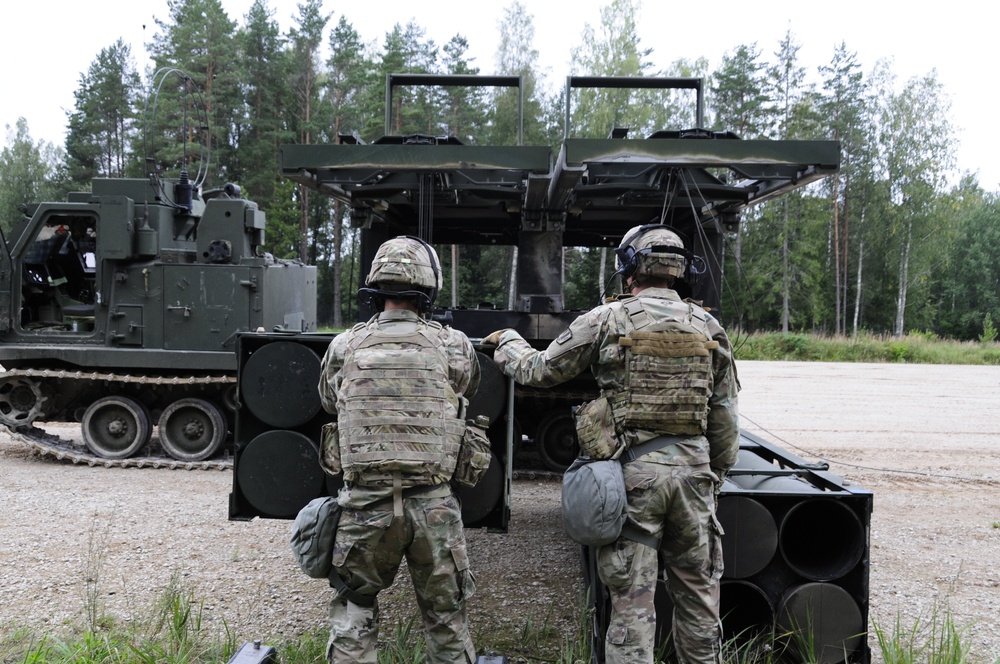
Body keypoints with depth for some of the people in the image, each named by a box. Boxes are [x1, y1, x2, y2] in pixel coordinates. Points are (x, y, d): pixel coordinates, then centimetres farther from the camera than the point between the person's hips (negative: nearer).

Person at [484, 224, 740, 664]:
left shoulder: (606, 320, -4)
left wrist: (507, 342, 25)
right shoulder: (709, 327, 8)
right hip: (692, 467, 4)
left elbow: (538, 371, 5)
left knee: (632, 598, 3)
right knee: (697, 591, 15)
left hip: (631, 470, -3)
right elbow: (724, 418, 10)